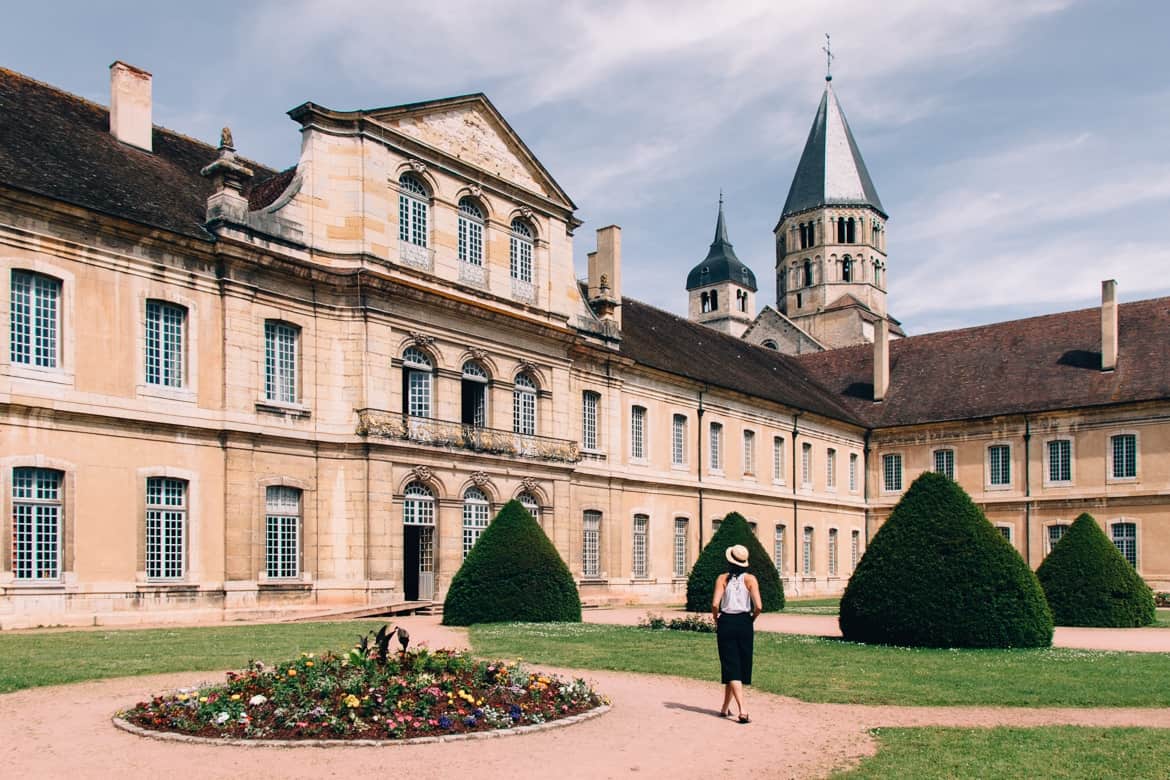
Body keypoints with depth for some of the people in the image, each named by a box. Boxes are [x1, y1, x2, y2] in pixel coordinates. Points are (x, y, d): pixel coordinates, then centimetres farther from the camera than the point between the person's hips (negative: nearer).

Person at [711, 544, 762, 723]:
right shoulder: (750, 579, -3)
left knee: (731, 667, 1)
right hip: (744, 623, 1)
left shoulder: (723, 578, -3)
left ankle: (742, 710, -13)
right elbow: (758, 607, -12)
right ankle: (725, 708, 23)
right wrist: (752, 619, 6)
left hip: (726, 623, -1)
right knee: (741, 666, 15)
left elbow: (715, 604, -14)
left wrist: (716, 619, 4)